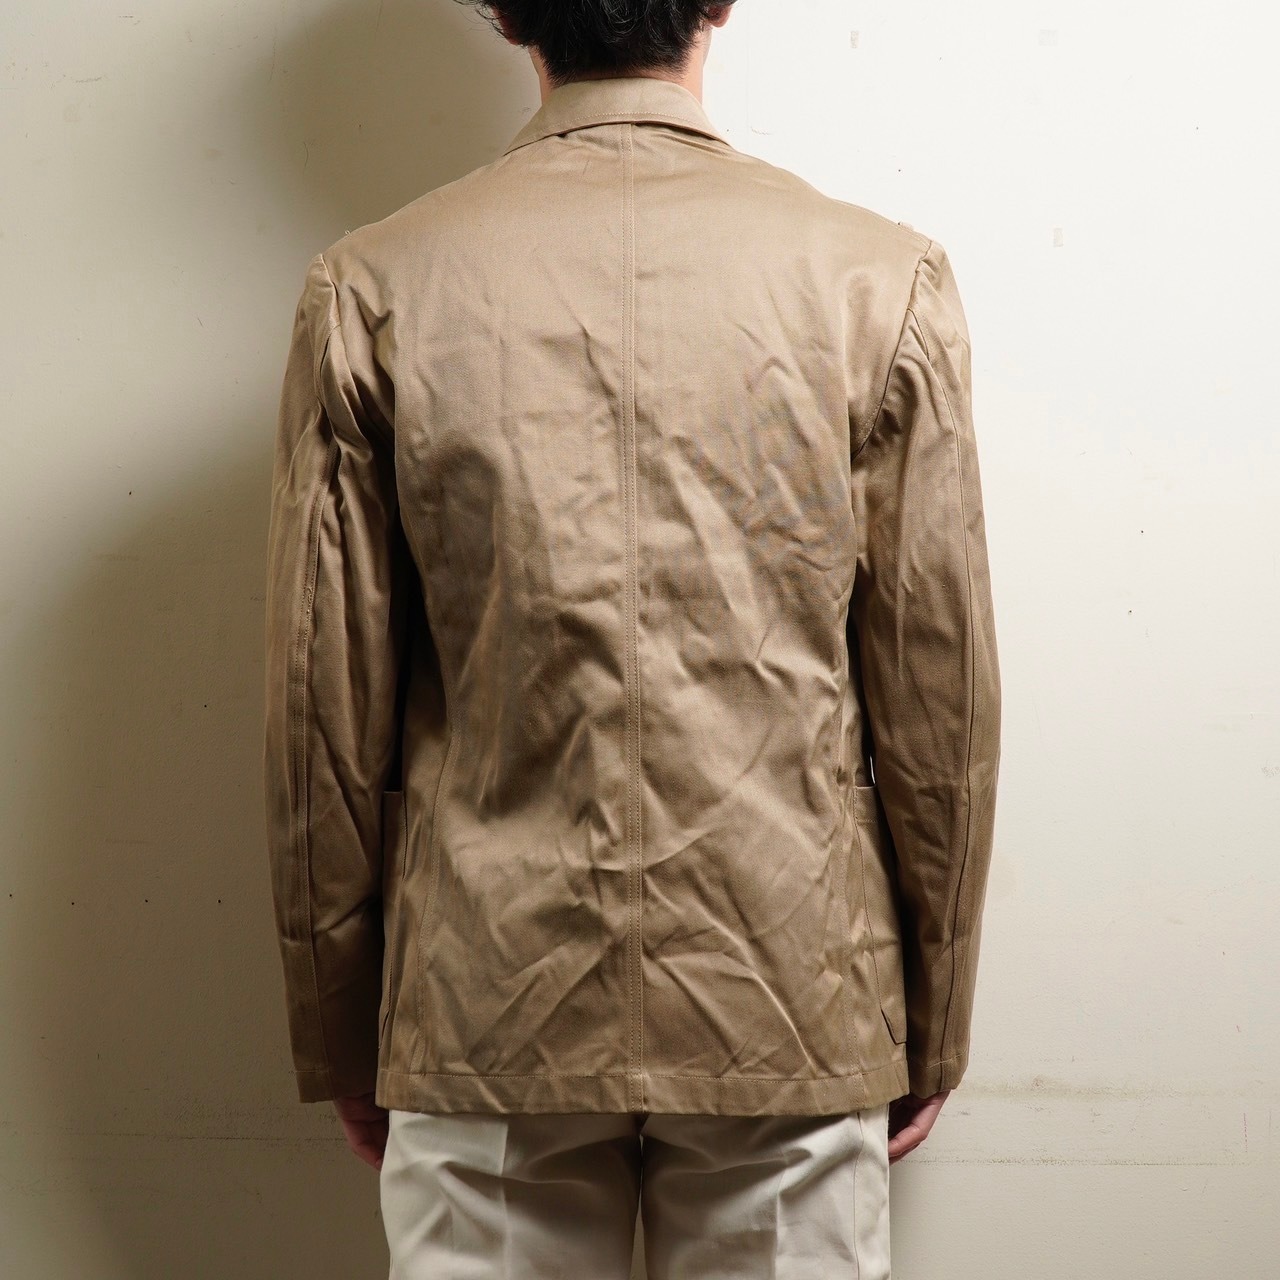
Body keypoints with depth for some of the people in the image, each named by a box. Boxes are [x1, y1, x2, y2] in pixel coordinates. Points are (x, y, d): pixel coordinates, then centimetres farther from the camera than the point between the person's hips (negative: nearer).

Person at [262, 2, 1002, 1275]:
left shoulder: (370, 293, -5)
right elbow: (938, 700, -1)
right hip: (793, 1001, 0)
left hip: (484, 1012, 1)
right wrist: (931, 1030, 11)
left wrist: (339, 1042, 11)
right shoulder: (884, 283, -5)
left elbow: (326, 713, -1)